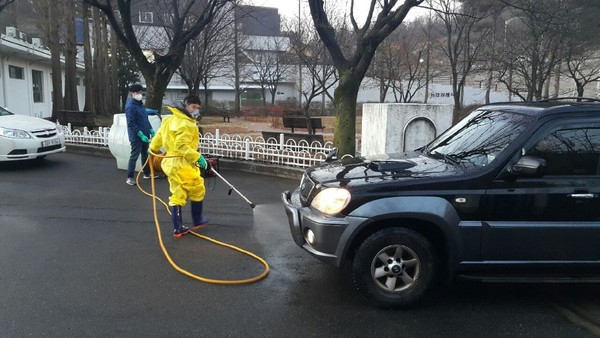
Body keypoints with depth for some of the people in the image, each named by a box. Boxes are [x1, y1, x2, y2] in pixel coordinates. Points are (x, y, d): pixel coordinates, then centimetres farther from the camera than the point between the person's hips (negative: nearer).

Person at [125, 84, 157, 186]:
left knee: (146, 154, 18)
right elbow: (131, 124, -21)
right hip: (136, 136, -9)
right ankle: (130, 177, 3)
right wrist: (141, 135, -25)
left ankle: (147, 173, 31)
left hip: (144, 135, 9)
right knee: (134, 156, -4)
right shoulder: (130, 106, -16)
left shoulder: (140, 104, 12)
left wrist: (151, 130, 11)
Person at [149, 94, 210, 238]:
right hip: (183, 165, -9)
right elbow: (182, 146, -26)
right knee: (198, 190, 12)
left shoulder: (170, 119, 11)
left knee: (177, 196, 12)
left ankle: (178, 228, 16)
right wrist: (198, 158, -22)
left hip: (171, 163, 9)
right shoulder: (186, 124, -19)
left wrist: (153, 149, 35)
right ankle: (197, 221, 27)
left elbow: (159, 135, 20)